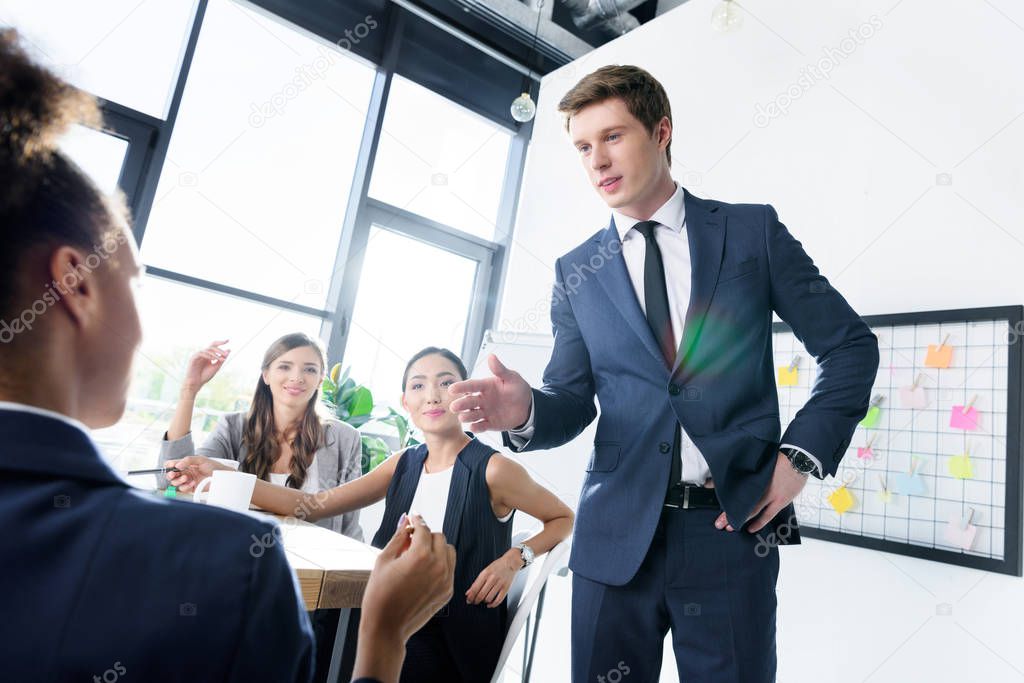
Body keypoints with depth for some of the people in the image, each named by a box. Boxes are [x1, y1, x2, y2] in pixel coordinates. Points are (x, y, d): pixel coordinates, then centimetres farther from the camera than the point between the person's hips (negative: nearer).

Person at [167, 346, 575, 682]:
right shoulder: (404, 465, 4)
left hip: (458, 637, -5)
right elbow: (315, 506, -3)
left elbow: (564, 519, 0)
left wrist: (515, 558, -18)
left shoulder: (493, 470, -13)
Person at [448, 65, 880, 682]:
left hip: (734, 526, -1)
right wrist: (525, 410, -16)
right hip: (617, 534, 2)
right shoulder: (576, 273, 7)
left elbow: (850, 345, 6)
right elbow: (573, 400, 7)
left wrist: (801, 456, -5)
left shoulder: (752, 230, 3)